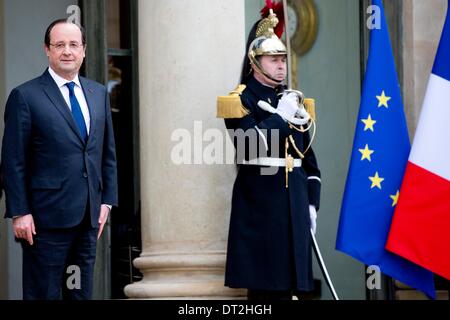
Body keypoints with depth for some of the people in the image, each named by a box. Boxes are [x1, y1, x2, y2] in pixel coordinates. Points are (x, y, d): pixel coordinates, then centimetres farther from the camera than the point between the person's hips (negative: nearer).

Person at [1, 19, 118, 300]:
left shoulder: (99, 94, 12)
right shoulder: (26, 96, -6)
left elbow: (108, 153, 16)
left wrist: (107, 201, 8)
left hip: (89, 215, 6)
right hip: (47, 217, -5)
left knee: (81, 292, 11)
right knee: (45, 292, 0)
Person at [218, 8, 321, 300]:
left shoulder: (292, 99, 17)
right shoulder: (241, 100, -3)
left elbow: (308, 156, 18)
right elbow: (248, 146, -19)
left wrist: (311, 202, 12)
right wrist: (279, 115, -12)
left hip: (294, 196, 6)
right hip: (260, 199, -6)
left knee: (288, 281, 5)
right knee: (265, 285, -7)